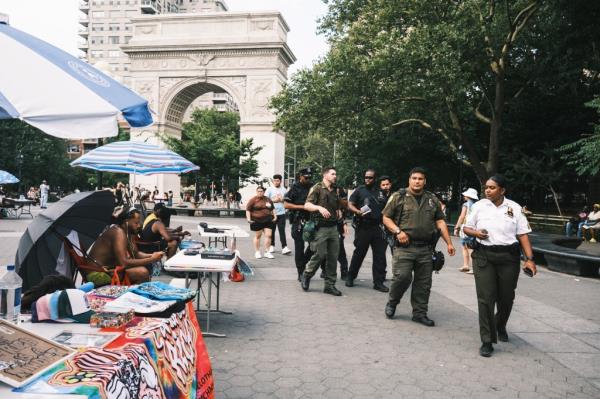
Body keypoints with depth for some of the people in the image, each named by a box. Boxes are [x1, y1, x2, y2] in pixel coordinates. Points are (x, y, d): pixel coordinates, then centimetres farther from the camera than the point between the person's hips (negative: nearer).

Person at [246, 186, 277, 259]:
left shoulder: (268, 199, 10)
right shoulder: (253, 200, -4)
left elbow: (272, 209, 21)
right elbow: (248, 209, -5)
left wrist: (275, 216, 12)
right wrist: (249, 218, -13)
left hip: (268, 220, 4)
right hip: (257, 221, -4)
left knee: (268, 235, -3)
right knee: (258, 236, 7)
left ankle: (267, 252, 6)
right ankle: (257, 252, 19)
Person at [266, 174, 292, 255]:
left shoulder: (284, 190, 8)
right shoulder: (270, 189, 2)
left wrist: (282, 200, -7)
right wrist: (273, 200, -12)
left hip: (281, 213, 0)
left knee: (282, 230, -7)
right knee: (272, 230, 8)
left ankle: (284, 247, -12)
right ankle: (272, 246, 20)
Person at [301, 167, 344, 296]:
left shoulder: (335, 191, 18)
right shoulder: (317, 188, -3)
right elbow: (307, 205, -12)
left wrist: (339, 213, 8)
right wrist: (319, 208, -27)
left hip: (333, 227, 7)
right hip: (320, 227, -6)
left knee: (333, 257, 4)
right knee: (320, 254, -8)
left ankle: (330, 285, 13)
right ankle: (306, 276, 17)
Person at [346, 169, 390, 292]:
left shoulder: (381, 193, 15)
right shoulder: (360, 190, 5)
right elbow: (350, 205, -1)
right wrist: (358, 212, -20)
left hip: (378, 228, 3)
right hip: (363, 227, -3)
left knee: (380, 256, 2)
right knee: (359, 253, 4)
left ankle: (378, 282, 9)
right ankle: (350, 277, 20)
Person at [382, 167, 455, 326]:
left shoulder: (433, 200, 14)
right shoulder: (398, 197, 3)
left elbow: (440, 222, 14)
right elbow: (386, 218, 3)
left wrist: (449, 243, 6)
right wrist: (398, 231, -13)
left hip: (426, 248, 4)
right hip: (404, 246, -4)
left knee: (424, 283, 6)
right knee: (402, 277, -13)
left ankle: (419, 313, 19)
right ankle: (392, 303, 14)